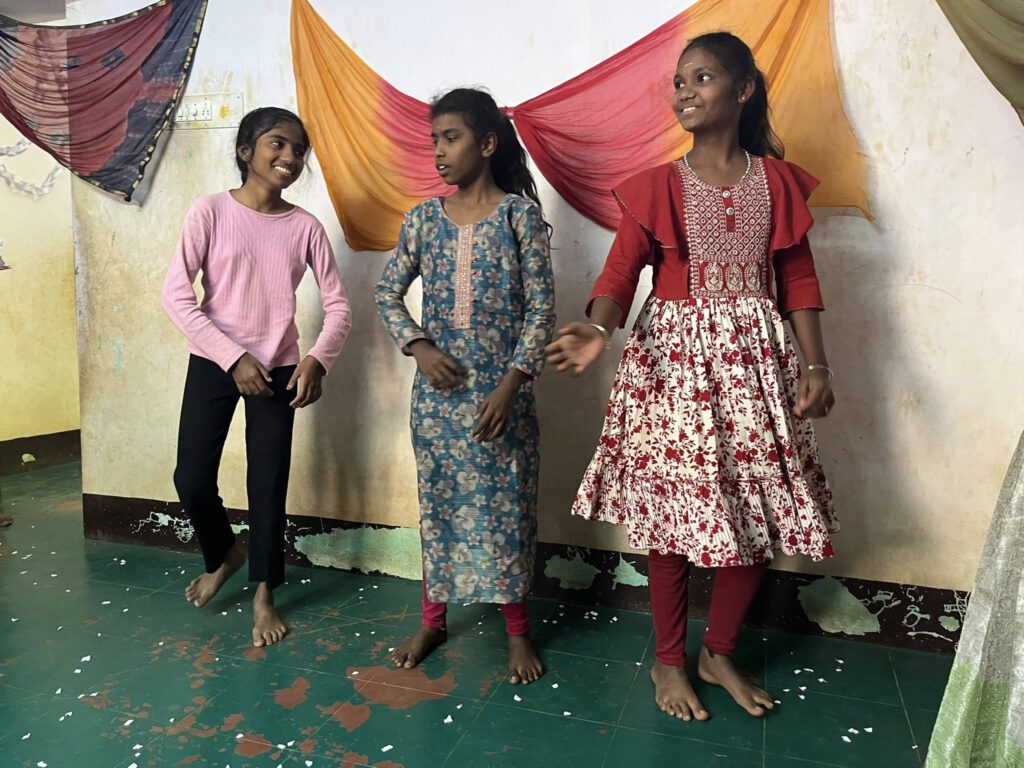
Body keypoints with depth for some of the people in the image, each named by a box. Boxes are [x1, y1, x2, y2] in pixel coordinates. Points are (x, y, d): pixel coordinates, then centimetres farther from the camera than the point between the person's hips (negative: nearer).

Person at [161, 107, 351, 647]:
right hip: (213, 363, 0)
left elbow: (338, 304, -1)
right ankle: (222, 556, 33)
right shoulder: (211, 211, -7)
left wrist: (317, 358, -19)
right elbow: (176, 293, -11)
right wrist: (233, 358, -17)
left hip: (278, 370, 1)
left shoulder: (305, 227, -2)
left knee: (268, 484, 4)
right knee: (192, 479, 1)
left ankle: (264, 592, 24)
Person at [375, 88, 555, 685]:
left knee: (506, 502, 6)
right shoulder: (424, 218, 4)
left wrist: (511, 384, -15)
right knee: (438, 499, 13)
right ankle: (434, 619, 31)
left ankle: (518, 628, 26)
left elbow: (541, 307, -8)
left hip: (501, 389, -3)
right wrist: (418, 346, -7)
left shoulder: (519, 213, -5)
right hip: (438, 387, 3)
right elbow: (388, 293, 10)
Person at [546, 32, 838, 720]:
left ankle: (719, 654, 30)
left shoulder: (777, 181, 7)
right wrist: (598, 331, -30)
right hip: (674, 357, -3)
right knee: (675, 513, 2)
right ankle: (669, 661, 25)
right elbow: (621, 272, -10)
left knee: (759, 510, 6)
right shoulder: (656, 187, 0)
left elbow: (799, 279, 8)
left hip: (754, 357, 3)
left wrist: (816, 364, 1)